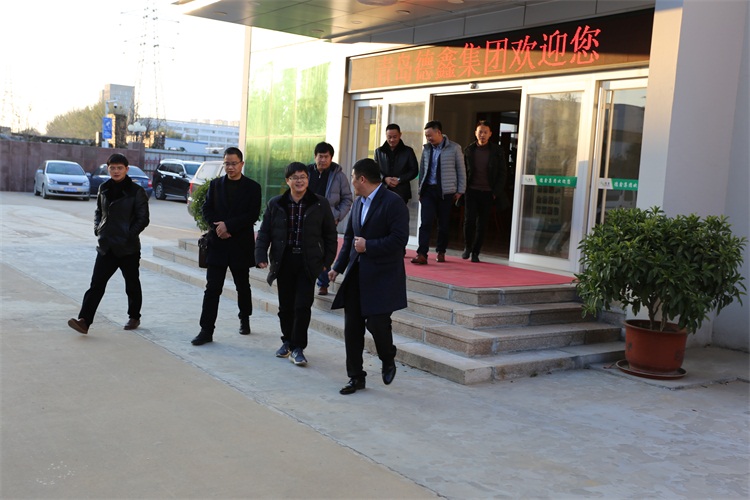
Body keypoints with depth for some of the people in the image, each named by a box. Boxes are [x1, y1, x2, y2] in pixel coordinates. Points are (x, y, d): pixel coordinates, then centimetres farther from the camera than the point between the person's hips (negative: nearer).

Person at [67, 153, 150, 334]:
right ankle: (84, 321, -10)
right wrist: (97, 228, 4)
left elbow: (143, 218, -7)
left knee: (132, 284, 12)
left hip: (128, 248, -4)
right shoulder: (104, 189, 7)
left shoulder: (136, 192, -7)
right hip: (106, 246, 4)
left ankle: (134, 317, 28)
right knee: (96, 284, -5)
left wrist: (130, 235, -13)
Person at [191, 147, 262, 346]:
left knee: (243, 286, 14)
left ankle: (245, 319, 35)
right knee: (212, 288, -3)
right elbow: (207, 209, 4)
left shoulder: (252, 187, -1)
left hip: (241, 245, -1)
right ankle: (206, 330, -2)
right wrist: (218, 228, -12)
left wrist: (229, 226, -16)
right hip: (217, 243, 1)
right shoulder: (215, 184, 8)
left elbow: (253, 215, -9)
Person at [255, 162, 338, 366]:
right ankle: (287, 341, 29)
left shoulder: (320, 204, 1)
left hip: (308, 263, -2)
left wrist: (327, 260, -1)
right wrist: (261, 256, -4)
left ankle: (297, 348, 2)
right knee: (285, 305, 10)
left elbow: (330, 234, 5)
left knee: (302, 306, -6)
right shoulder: (275, 204, 5)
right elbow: (264, 232, 7)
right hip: (283, 261, 2)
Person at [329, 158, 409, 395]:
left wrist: (368, 246, -15)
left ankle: (388, 360, 23)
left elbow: (399, 240, -19)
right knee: (352, 327, 6)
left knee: (377, 322, -9)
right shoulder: (359, 203, 14)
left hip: (382, 277, -7)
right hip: (356, 274, 8)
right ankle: (356, 377, 17)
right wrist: (338, 267, 14)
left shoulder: (393, 202, -11)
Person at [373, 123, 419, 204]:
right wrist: (384, 179, -9)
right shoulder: (379, 151, 13)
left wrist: (400, 180, -9)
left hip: (401, 192, -2)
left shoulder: (408, 151, 7)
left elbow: (414, 171, 5)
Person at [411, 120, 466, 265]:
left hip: (446, 191, -2)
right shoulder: (426, 148, 8)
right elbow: (422, 170, 14)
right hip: (429, 189, 2)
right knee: (425, 222, -7)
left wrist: (460, 190, 0)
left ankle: (441, 252, 20)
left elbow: (461, 170, 2)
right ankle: (422, 254, -11)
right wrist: (420, 190, 11)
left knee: (444, 223, 6)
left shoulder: (454, 148, -2)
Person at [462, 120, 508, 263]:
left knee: (482, 224, 4)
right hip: (471, 191, 0)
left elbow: (503, 173, 2)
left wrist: (496, 192, -6)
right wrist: (463, 189, 0)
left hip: (488, 193, 0)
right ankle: (467, 247, 16)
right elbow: (463, 171, 9)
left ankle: (475, 252, 16)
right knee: (469, 220, -8)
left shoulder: (497, 151, 0)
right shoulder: (469, 150, 4)